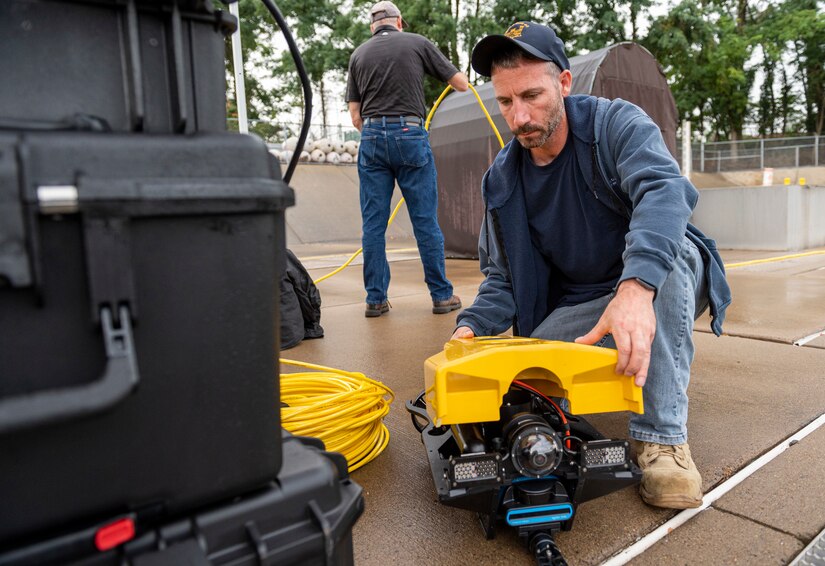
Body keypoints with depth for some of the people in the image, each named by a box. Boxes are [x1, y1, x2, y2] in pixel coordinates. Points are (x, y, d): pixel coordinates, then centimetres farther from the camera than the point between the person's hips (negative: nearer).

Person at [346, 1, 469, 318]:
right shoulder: (417, 43, 8)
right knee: (425, 220, 2)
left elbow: (355, 114, 10)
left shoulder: (358, 54, 15)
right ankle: (442, 295, 8)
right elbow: (460, 83, 13)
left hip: (371, 137, 3)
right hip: (409, 134, -2)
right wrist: (460, 79, 35)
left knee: (373, 223, 5)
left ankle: (376, 299, 7)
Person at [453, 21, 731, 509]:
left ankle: (662, 436, -28)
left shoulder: (616, 123, -15)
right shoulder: (503, 179, -3)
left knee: (665, 249, -36)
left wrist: (636, 285, -54)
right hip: (577, 307, 3)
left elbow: (663, 189, -36)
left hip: (661, 286, -2)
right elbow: (503, 278, 1)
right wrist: (473, 326, -20)